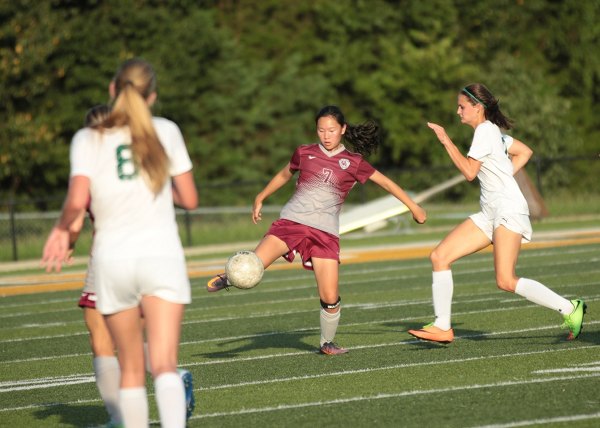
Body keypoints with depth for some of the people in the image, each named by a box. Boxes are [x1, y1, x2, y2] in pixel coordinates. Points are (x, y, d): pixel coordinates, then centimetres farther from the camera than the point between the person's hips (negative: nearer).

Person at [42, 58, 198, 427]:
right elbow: (190, 199, 8)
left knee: (132, 369, 14)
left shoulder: (88, 138, 2)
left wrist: (62, 230, 8)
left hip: (113, 258, 1)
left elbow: (77, 202, -12)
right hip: (161, 253, -1)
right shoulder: (166, 131, 5)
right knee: (165, 365, -12)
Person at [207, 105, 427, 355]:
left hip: (325, 231, 0)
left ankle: (327, 342, 20)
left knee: (330, 299, -7)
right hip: (291, 221, 0)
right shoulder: (304, 154, 9)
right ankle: (229, 278, 11)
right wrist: (260, 198, 30)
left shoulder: (353, 163, 5)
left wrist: (413, 207, 16)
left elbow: (386, 183, 14)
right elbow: (284, 175, 28)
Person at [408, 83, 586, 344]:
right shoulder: (491, 131, 18)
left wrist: (446, 141, -11)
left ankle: (570, 309, -9)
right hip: (490, 212, 10)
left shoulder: (485, 130, -10)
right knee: (439, 257, 0)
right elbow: (525, 152, 29)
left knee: (506, 281, -19)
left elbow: (469, 172, -17)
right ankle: (442, 327, 1)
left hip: (508, 209, -10)